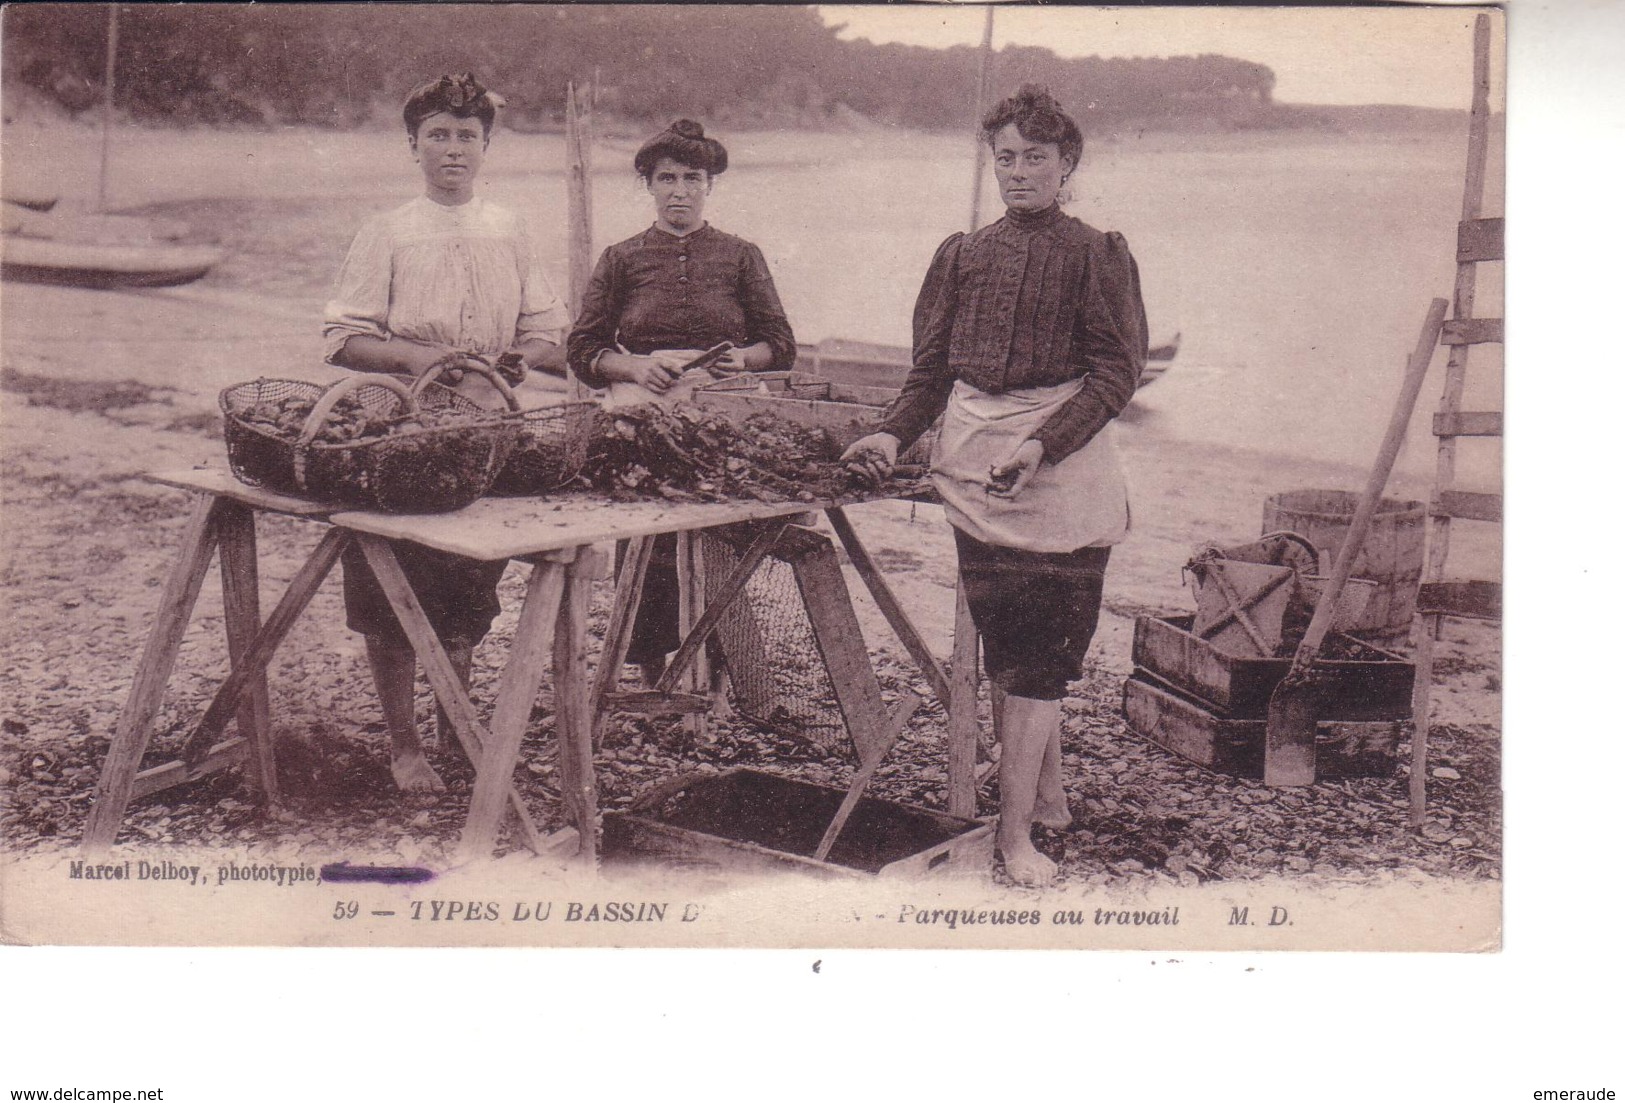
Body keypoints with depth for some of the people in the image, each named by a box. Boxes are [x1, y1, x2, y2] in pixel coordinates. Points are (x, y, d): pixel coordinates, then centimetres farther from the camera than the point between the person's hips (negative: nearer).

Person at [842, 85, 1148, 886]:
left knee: (1039, 648, -6)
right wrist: (894, 434, -2)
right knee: (1007, 646, 6)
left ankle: (1015, 831, -3)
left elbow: (1116, 371, -5)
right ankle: (1047, 795, 22)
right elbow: (932, 367, 15)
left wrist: (1043, 444, -18)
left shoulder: (1095, 256, 2)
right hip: (974, 459, 4)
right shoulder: (962, 256, 14)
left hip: (1065, 464, -4)